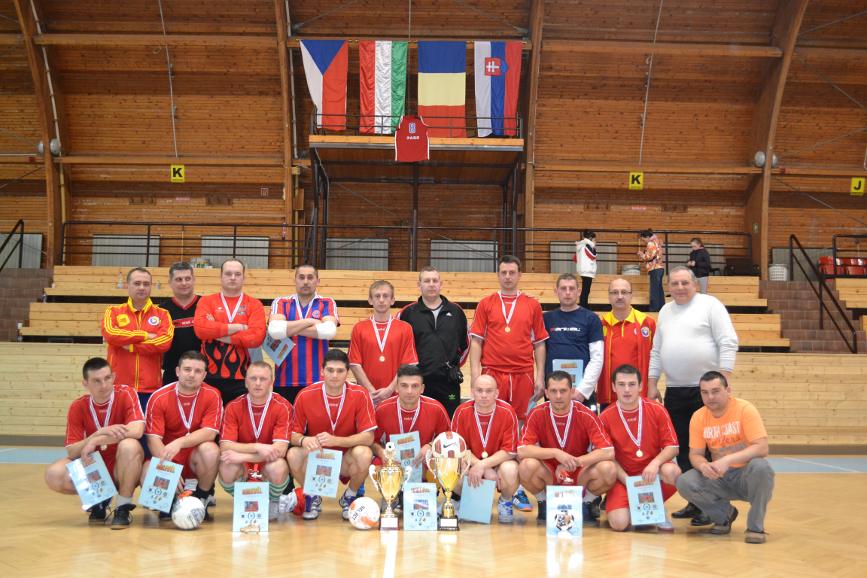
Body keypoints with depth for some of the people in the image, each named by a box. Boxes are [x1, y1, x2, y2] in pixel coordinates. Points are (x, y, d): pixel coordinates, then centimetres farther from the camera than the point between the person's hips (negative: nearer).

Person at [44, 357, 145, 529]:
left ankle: (123, 508, -16)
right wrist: (99, 433, -27)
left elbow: (136, 430, -28)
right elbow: (72, 452, -10)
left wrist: (96, 441, -26)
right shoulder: (78, 407, -4)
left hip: (124, 468, -3)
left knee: (129, 445, -36)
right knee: (54, 474, -22)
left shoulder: (126, 394, -13)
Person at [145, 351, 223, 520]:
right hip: (168, 460, 1)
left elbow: (210, 433, -17)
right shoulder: (159, 397, -8)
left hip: (195, 457, 0)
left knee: (210, 450, -33)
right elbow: (153, 438, -14)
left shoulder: (212, 395, -8)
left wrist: (179, 443, -33)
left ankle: (202, 498, -3)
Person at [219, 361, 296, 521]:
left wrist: (242, 456, -25)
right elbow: (225, 446, -14)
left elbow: (280, 450, -21)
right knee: (226, 470, -31)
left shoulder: (283, 407, -11)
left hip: (268, 467, -1)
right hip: (243, 471, 1)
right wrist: (257, 447, -28)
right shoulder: (234, 407, -5)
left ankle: (274, 502, -1)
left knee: (278, 468, -35)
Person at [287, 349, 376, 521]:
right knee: (293, 454, -30)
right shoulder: (305, 396, -9)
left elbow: (368, 437, -16)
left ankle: (350, 496, 0)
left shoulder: (360, 395, -12)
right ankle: (313, 498, 2)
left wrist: (335, 440, -30)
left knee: (363, 454, -33)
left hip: (346, 459, -1)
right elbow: (293, 434, -5)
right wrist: (303, 440, -30)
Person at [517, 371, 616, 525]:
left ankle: (585, 503, 3)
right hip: (548, 474, 0)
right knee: (527, 466, -32)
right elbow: (521, 451, -19)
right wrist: (556, 453, -29)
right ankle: (544, 504, 0)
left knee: (608, 470, -29)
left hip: (579, 474, 0)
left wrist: (574, 461, -25)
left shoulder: (585, 415, -13)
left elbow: (608, 452, -19)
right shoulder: (537, 414, -11)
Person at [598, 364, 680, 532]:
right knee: (619, 523, -24)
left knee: (671, 471, -34)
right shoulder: (606, 417, -4)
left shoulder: (656, 410, -3)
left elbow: (672, 447, -4)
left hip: (653, 474, 1)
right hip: (623, 477, -1)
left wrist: (655, 463, -24)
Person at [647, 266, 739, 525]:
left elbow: (728, 343, -8)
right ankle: (694, 502, 17)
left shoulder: (710, 305, -2)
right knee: (682, 451, 8)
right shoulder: (665, 311, 16)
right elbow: (656, 351, 19)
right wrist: (652, 385, 13)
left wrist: (723, 379, -16)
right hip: (674, 391, 6)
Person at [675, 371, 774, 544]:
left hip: (746, 476, -3)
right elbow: (695, 454, 0)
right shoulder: (698, 417, -3)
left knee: (760, 466, -36)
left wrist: (727, 460, -35)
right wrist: (703, 465, -25)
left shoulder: (745, 409, -16)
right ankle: (724, 514, 7)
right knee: (684, 482, -22)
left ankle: (755, 527, -14)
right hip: (719, 478, 3)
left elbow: (762, 448, -24)